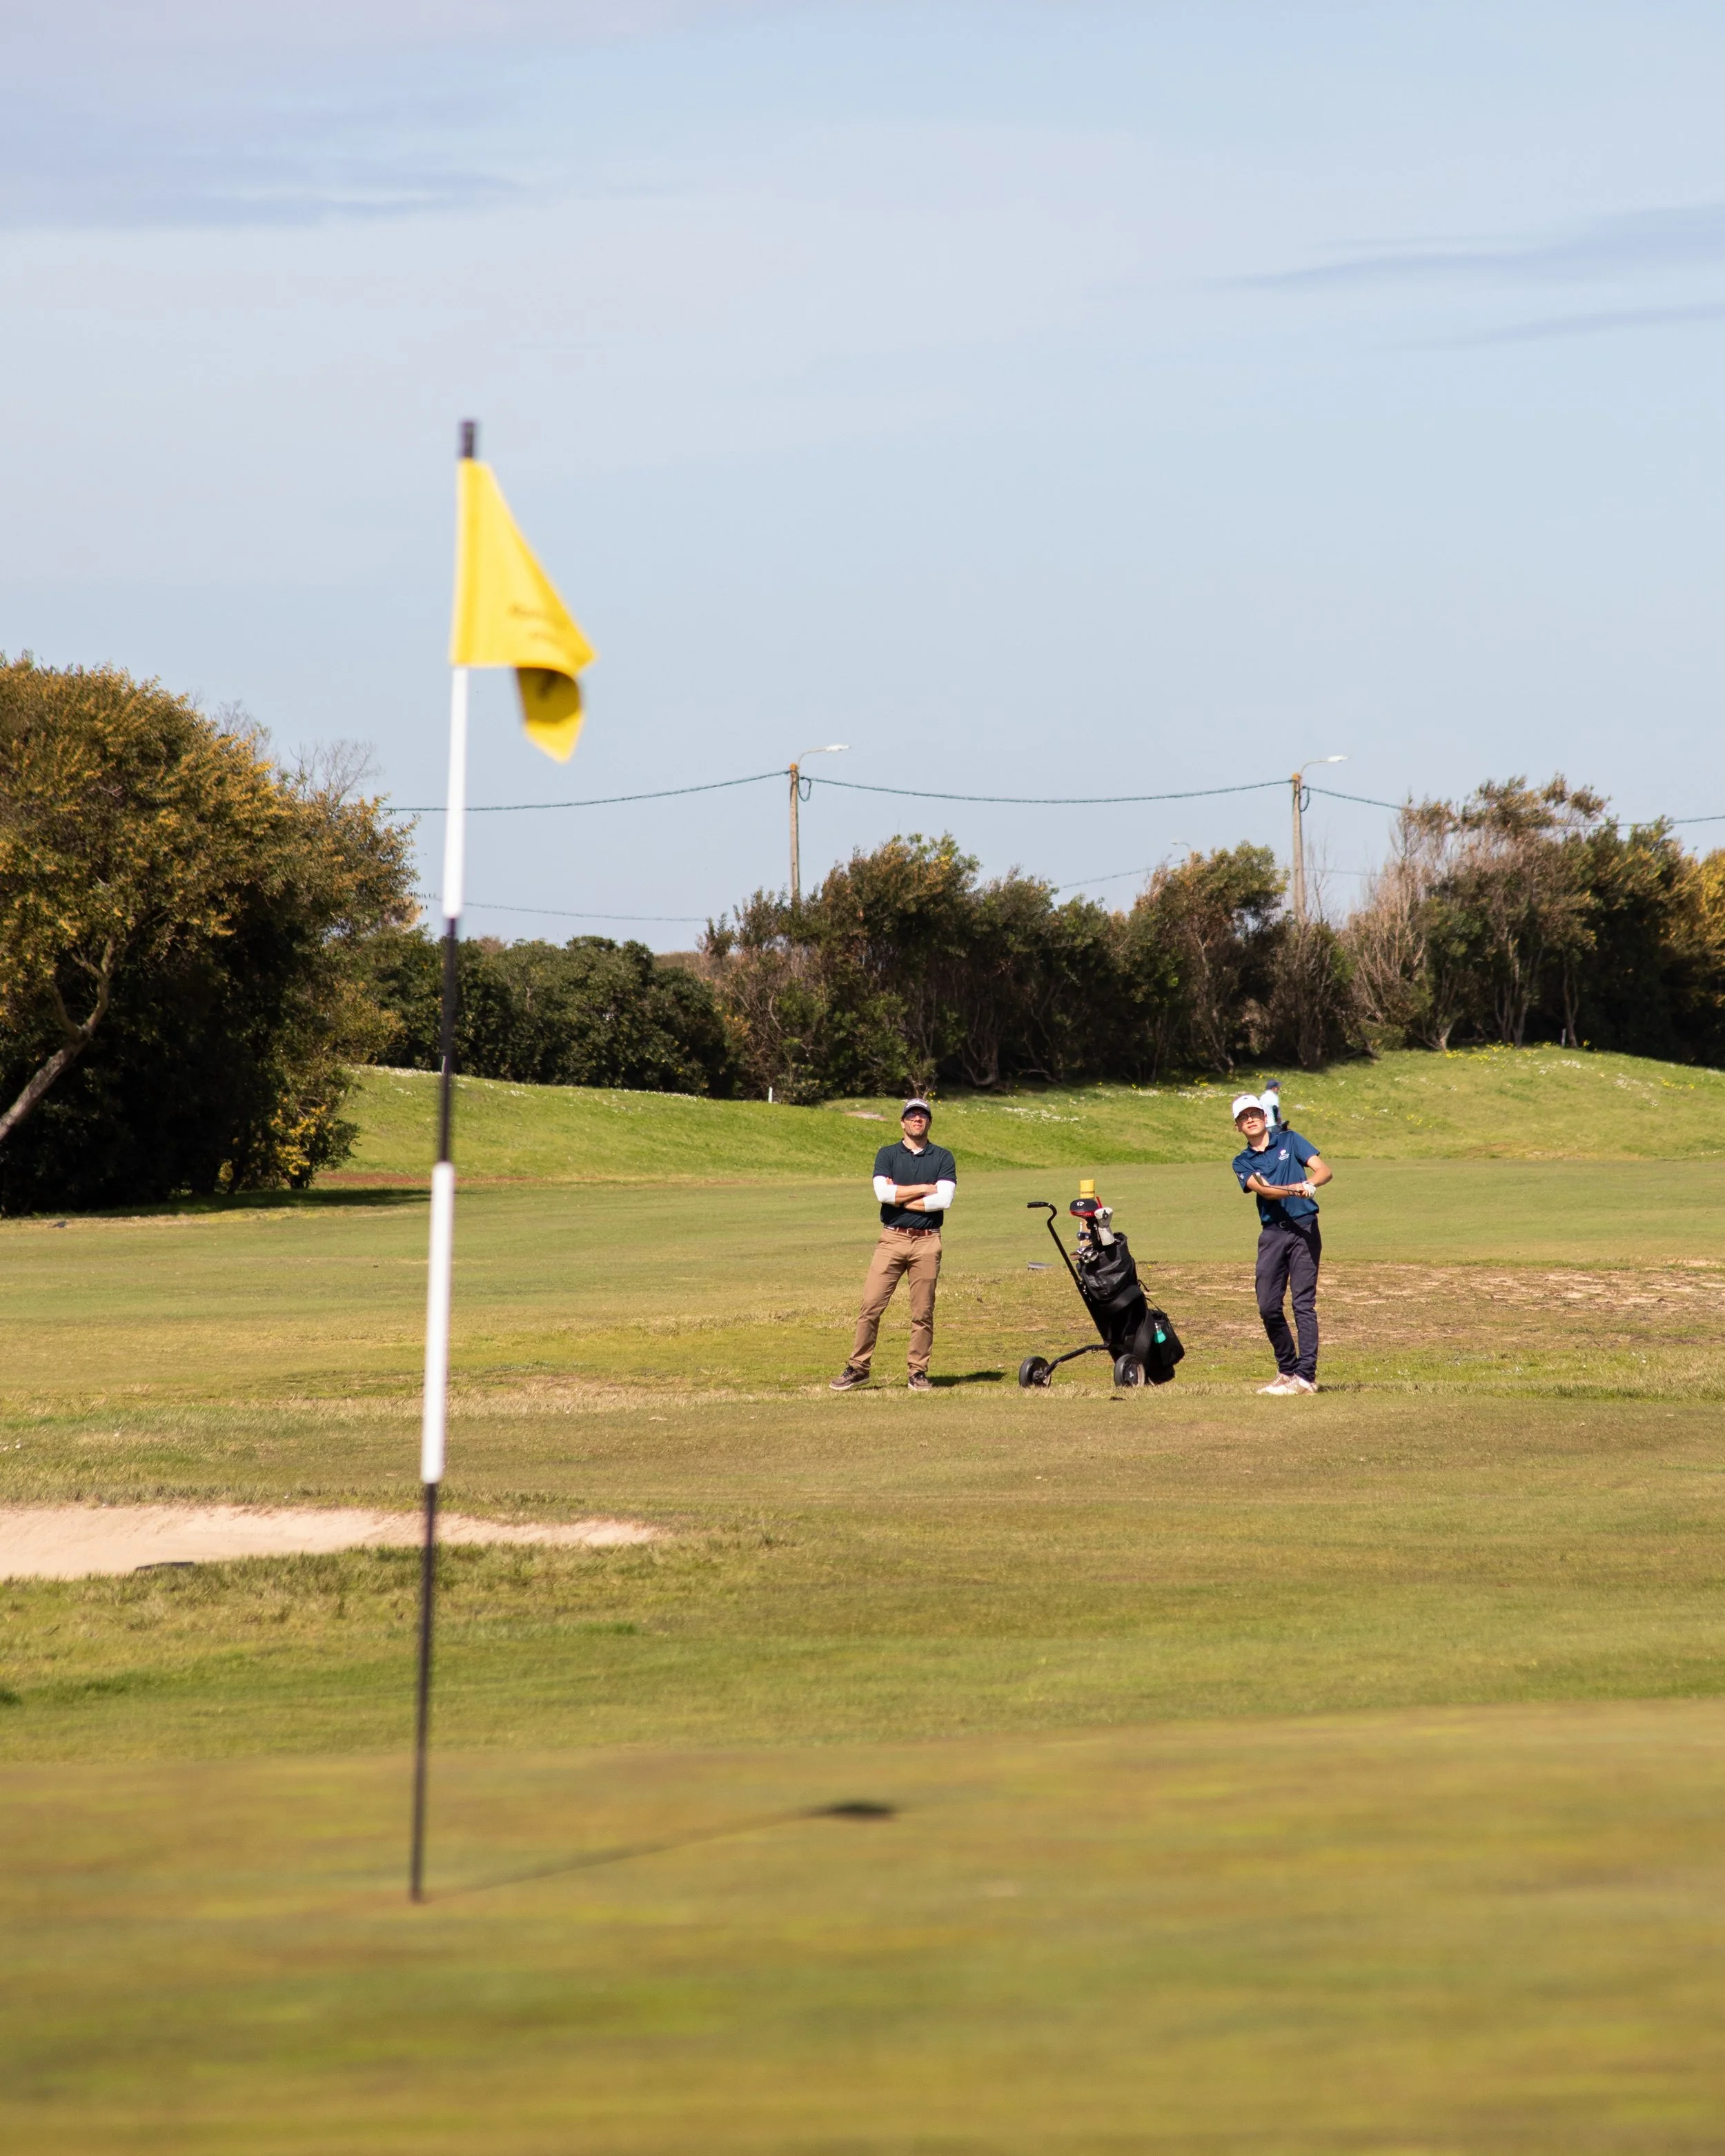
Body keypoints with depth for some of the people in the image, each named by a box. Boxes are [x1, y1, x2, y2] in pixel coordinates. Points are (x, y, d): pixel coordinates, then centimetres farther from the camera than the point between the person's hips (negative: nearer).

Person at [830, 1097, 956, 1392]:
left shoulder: (942, 1158, 7)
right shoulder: (887, 1155, 8)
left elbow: (944, 1199, -8)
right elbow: (883, 1192, -9)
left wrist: (900, 1198, -7)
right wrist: (924, 1189, -7)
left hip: (927, 1242, 0)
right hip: (892, 1239, 0)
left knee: (923, 1311, 2)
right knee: (871, 1305, -6)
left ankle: (919, 1372, 9)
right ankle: (858, 1368, -1)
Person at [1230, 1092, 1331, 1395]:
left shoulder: (1290, 1141, 8)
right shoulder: (1243, 1162, 10)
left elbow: (1324, 1170, -2)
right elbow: (1263, 1189, -9)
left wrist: (1311, 1184, -25)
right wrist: (1295, 1189, -27)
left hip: (1304, 1227, -3)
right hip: (1272, 1232, 3)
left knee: (1304, 1303, -7)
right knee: (1268, 1306, 1)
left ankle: (1306, 1376, -9)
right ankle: (1287, 1369, 16)